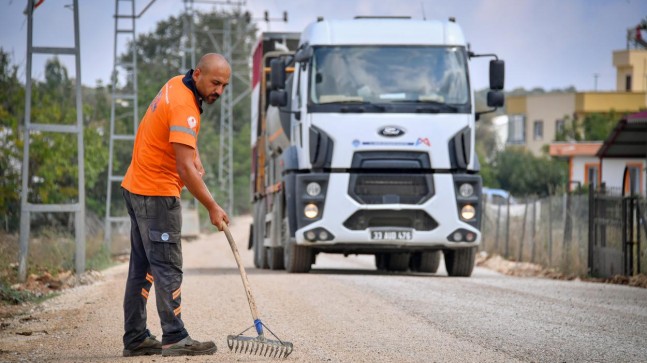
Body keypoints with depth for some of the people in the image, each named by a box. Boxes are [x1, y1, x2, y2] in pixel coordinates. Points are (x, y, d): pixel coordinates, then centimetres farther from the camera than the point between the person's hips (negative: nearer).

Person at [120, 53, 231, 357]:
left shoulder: (177, 85, 6)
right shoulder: (183, 107, -23)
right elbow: (184, 168, -28)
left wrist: (194, 156, 12)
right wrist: (212, 208, -23)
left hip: (137, 188, 10)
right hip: (157, 194, -10)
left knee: (142, 267, 10)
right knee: (167, 267, -9)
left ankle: (135, 339, 13)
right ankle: (175, 338, -9)